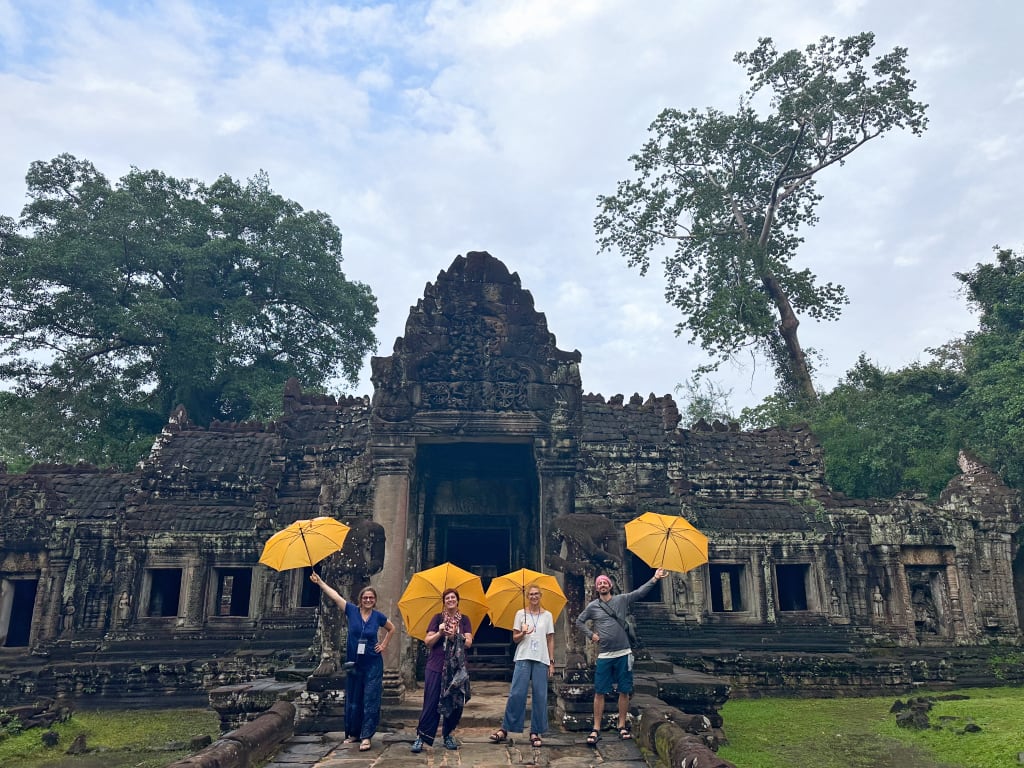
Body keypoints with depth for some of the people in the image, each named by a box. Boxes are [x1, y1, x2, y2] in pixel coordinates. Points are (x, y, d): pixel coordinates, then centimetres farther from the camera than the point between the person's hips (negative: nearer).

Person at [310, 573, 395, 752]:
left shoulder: (378, 616, -2)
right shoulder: (352, 611, -4)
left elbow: (391, 629, 16)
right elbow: (334, 595, -9)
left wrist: (384, 645, 5)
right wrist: (319, 581, -12)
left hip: (373, 664, -1)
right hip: (354, 663, 1)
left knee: (370, 700, -2)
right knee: (353, 699, 12)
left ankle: (366, 736, 2)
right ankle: (353, 733, 26)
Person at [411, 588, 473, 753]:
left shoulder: (464, 619, 9)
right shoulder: (438, 618, 6)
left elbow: (468, 643, -1)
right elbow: (427, 641, 2)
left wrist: (455, 636, -17)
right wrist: (440, 633, -15)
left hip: (457, 668, 2)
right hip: (436, 667, -2)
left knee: (455, 703, 3)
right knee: (431, 702, -4)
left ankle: (448, 735, 20)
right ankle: (421, 737, 3)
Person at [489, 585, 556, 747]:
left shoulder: (547, 615, 9)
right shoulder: (520, 614, 6)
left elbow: (550, 640, 9)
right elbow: (515, 639, 6)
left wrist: (552, 662, 4)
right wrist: (523, 633, -15)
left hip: (542, 660, 1)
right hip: (523, 658, -1)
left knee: (540, 696, 0)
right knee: (516, 693, -6)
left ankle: (536, 732, 10)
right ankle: (505, 729, 3)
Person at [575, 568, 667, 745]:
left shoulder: (622, 600, 4)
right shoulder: (592, 606, 5)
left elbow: (640, 591, -4)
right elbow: (579, 621, 17)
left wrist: (655, 578, -14)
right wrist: (590, 635, 4)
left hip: (623, 654, 0)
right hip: (604, 655, 0)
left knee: (624, 691, 6)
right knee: (599, 692, 0)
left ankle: (622, 726, 19)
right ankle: (596, 730, 6)